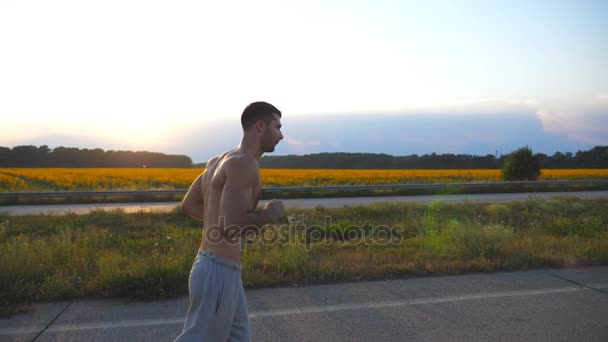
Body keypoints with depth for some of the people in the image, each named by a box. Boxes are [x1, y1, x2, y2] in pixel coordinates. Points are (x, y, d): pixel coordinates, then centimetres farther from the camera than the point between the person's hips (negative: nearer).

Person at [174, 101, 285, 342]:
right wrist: (269, 214, -9)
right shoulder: (244, 162, -18)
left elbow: (187, 206, 17)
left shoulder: (219, 160, 12)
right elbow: (231, 227, -27)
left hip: (218, 269, 10)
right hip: (220, 273, -10)